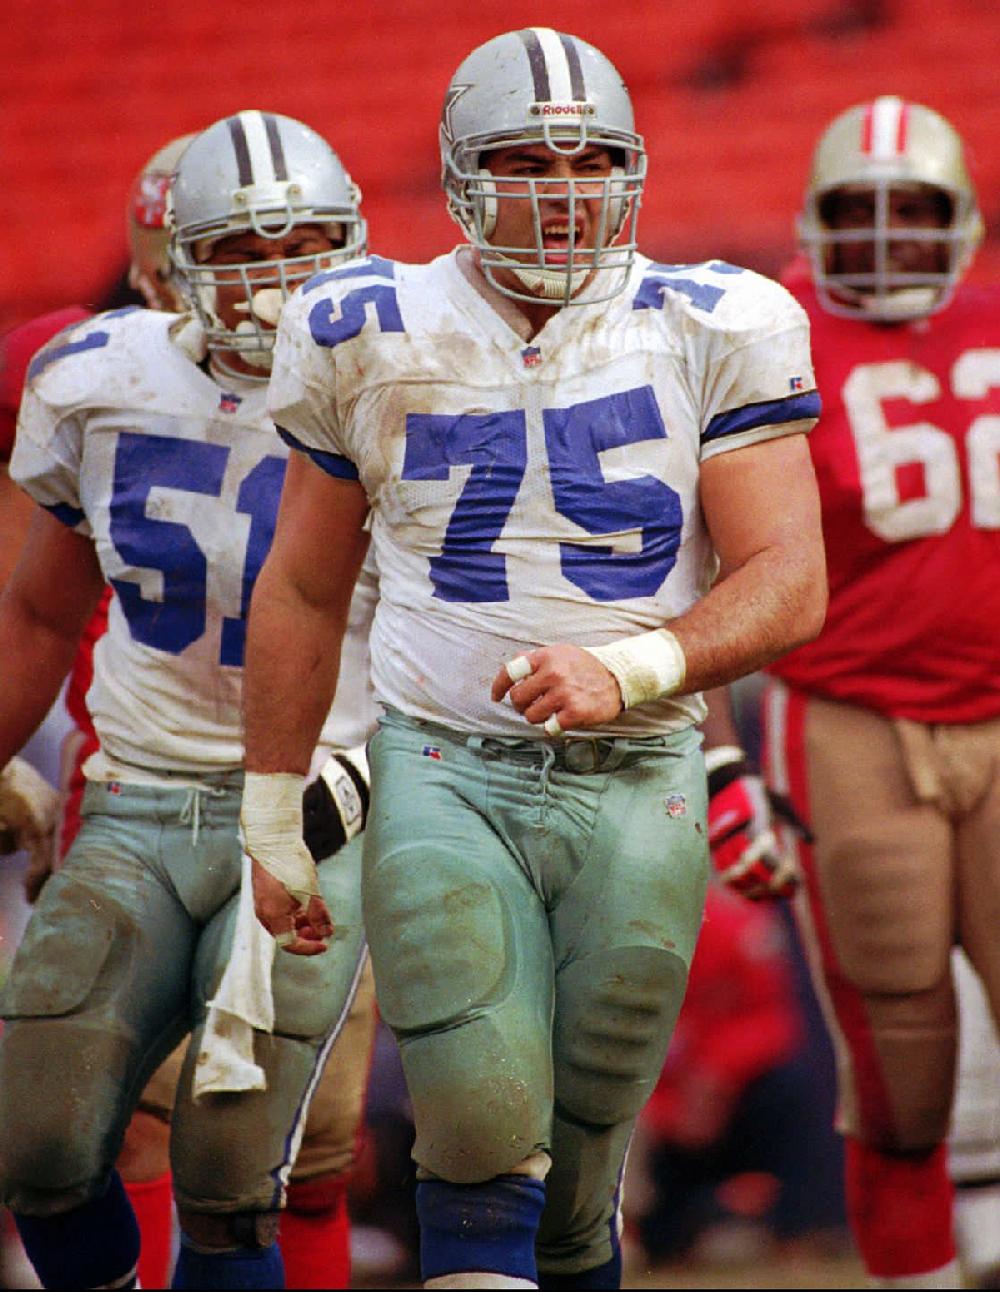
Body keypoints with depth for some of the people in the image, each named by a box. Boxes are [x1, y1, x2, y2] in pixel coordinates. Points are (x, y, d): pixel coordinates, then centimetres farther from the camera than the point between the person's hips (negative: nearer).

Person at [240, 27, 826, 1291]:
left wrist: (630, 670, -23)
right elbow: (302, 594, 12)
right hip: (443, 773, 0)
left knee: (575, 1175, 5)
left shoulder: (707, 334, -2)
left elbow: (787, 585, -6)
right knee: (484, 1140, -17)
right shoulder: (373, 339, 2)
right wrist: (271, 820, 12)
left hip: (636, 788, 0)